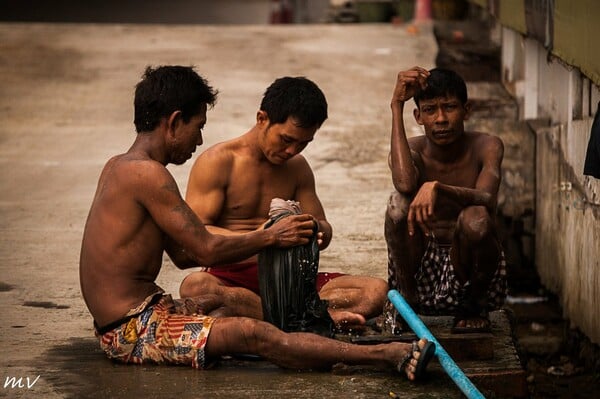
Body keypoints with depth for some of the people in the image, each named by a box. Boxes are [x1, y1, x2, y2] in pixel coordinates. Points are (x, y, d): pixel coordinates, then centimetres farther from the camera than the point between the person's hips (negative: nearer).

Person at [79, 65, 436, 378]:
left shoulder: (120, 166, 15)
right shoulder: (148, 173, -16)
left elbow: (182, 253, 18)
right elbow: (206, 251, -15)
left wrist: (261, 235, 13)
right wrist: (270, 237, -1)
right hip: (133, 329, -11)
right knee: (254, 335, -19)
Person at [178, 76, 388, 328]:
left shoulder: (298, 167, 17)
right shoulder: (218, 162, -1)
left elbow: (324, 235, 21)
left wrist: (315, 229, -6)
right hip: (230, 277, -5)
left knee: (377, 290, -17)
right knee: (195, 286, -41)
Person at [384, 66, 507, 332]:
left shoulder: (486, 147, -8)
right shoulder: (413, 151, -6)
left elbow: (487, 201, -28)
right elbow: (405, 184, -32)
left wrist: (437, 188, -47)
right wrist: (396, 106, -26)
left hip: (470, 274, 0)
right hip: (420, 271, 1)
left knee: (475, 218, -32)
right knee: (399, 203, -25)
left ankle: (475, 306, -4)